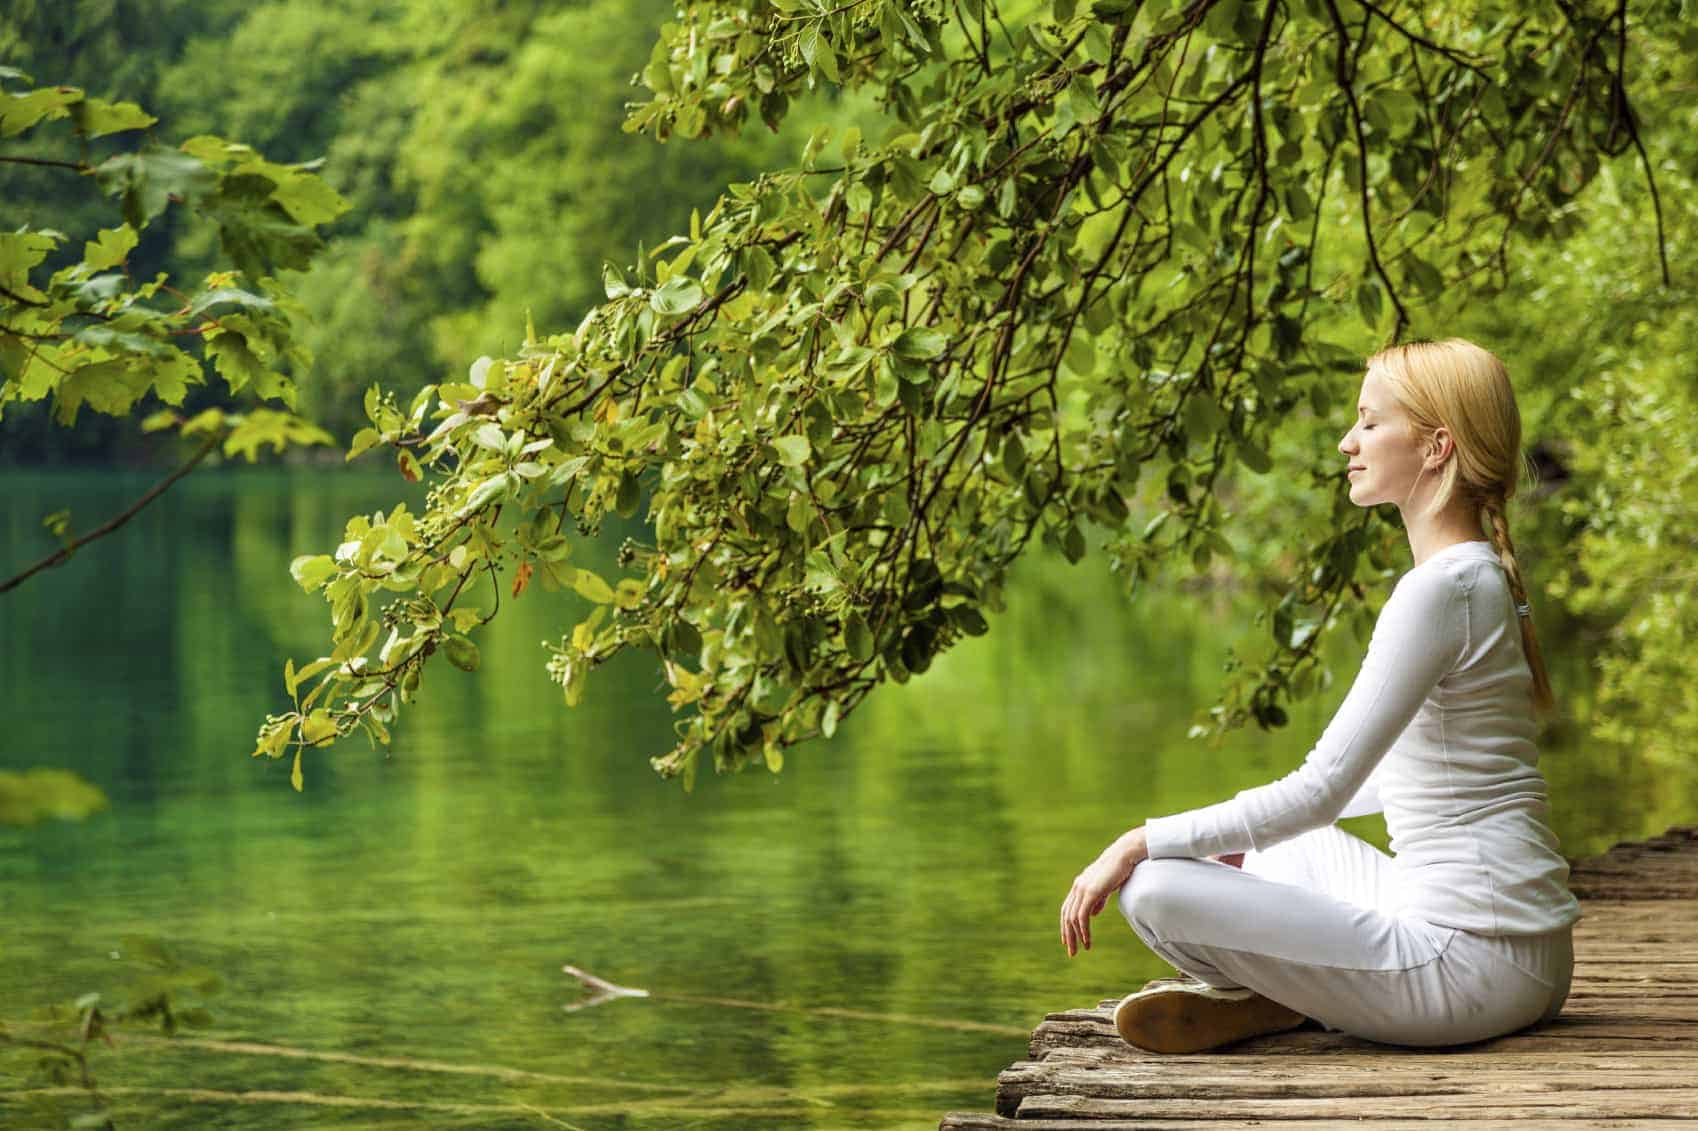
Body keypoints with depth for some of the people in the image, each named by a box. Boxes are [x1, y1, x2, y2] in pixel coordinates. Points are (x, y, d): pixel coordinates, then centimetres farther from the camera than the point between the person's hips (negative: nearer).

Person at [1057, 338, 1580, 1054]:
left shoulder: (1442, 588, -17)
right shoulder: (1483, 577, 14)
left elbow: (1321, 791, -19)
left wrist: (1141, 843, -14)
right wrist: (1240, 825, 27)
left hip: (1470, 962, -10)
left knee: (1154, 888, -18)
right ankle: (1280, 994, 7)